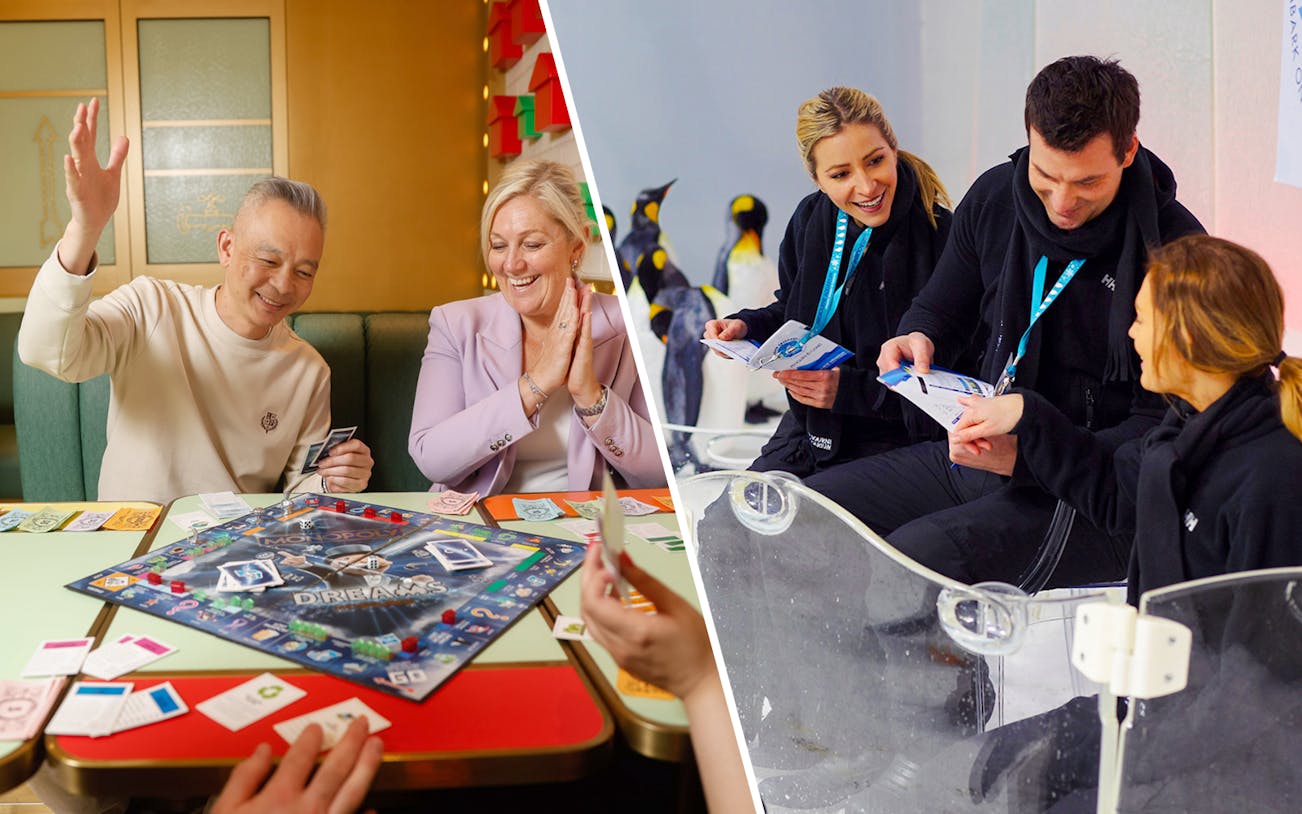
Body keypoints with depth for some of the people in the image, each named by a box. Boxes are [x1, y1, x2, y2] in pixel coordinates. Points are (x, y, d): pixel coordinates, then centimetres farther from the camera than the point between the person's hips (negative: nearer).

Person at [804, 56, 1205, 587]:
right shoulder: (995, 196, 2)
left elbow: (1161, 428, -15)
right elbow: (940, 307, 19)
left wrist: (1026, 458, -28)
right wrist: (919, 337, -6)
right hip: (978, 454, 7)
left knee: (915, 554, -32)